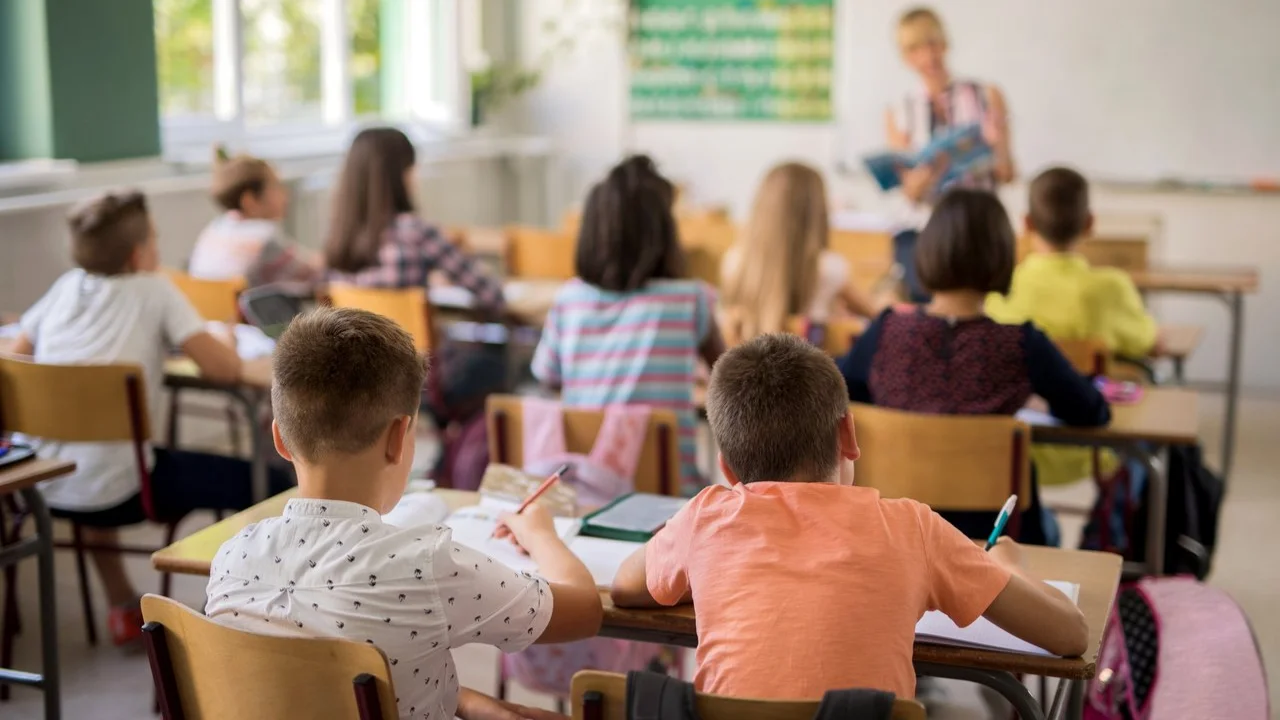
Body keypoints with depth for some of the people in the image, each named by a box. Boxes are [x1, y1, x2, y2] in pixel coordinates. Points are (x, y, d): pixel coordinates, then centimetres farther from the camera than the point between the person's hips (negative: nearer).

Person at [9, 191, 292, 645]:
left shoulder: (66, 286, 12)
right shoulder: (153, 290, -2)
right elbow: (225, 368, -8)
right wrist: (213, 346, 14)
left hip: (40, 488, 7)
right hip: (112, 492, -6)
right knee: (273, 486, 4)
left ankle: (122, 608, 42)